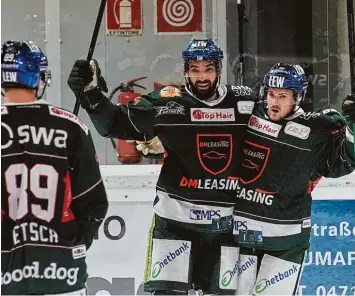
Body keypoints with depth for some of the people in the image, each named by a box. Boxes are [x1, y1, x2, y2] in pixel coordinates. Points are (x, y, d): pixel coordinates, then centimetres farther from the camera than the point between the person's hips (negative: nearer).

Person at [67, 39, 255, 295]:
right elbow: (115, 123, -6)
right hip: (175, 216, -2)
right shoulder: (166, 102, -6)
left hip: (226, 220, 3)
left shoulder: (245, 101, 1)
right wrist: (91, 92, -18)